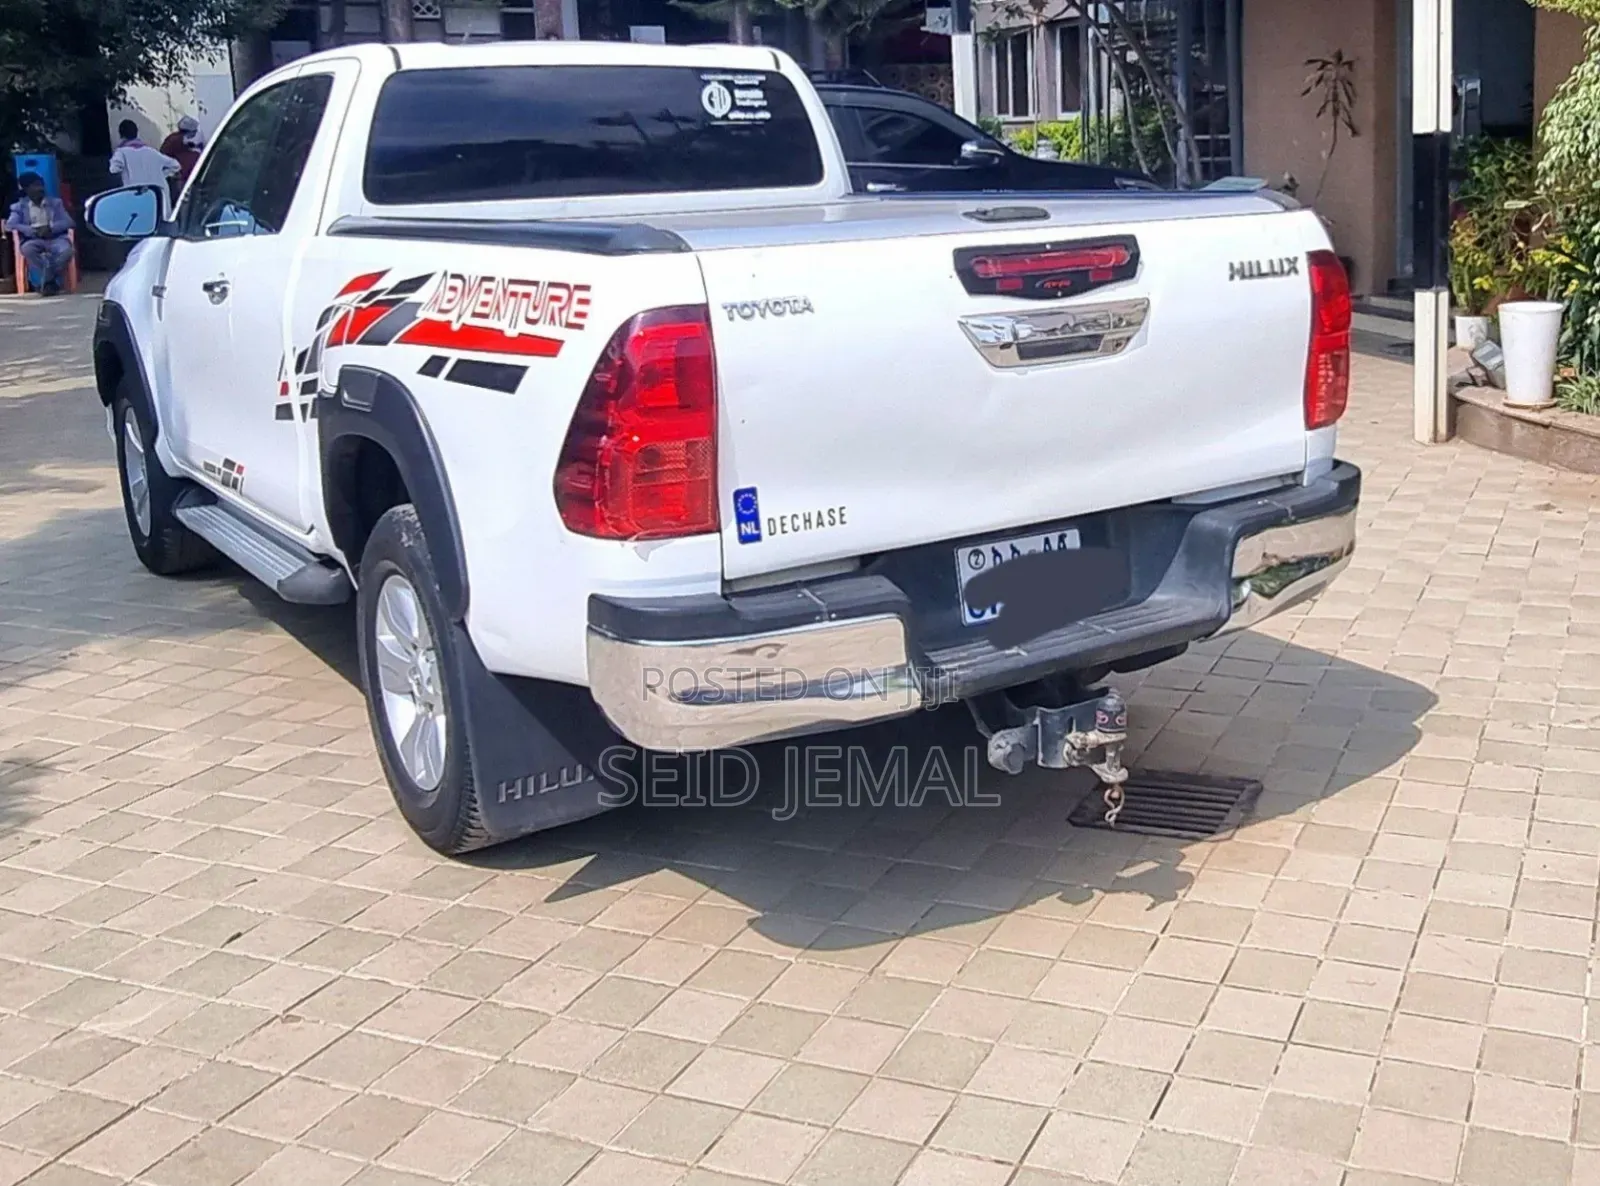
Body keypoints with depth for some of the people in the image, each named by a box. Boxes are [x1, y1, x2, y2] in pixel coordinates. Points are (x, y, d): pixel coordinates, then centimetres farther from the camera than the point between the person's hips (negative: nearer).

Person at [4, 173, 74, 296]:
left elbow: (68, 221, 7)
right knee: (27, 249, -37)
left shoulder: (55, 202, 19)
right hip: (33, 240, -1)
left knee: (66, 250, -35)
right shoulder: (20, 206, 13)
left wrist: (51, 228, -13)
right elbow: (10, 225, -2)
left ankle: (47, 280, -19)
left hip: (55, 238, 1)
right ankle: (52, 280, -23)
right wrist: (34, 230, -16)